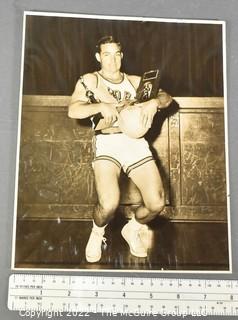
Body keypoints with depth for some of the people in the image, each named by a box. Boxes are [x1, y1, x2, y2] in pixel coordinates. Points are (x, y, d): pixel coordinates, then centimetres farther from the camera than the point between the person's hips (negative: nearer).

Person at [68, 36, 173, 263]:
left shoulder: (135, 81, 20)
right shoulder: (90, 80, 11)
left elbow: (166, 97, 12)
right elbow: (73, 111, -3)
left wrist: (155, 102, -11)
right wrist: (102, 106, -19)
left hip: (136, 142, 4)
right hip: (107, 143, -3)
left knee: (156, 204, -9)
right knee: (109, 204, -26)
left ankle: (132, 229, 26)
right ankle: (97, 232, 11)